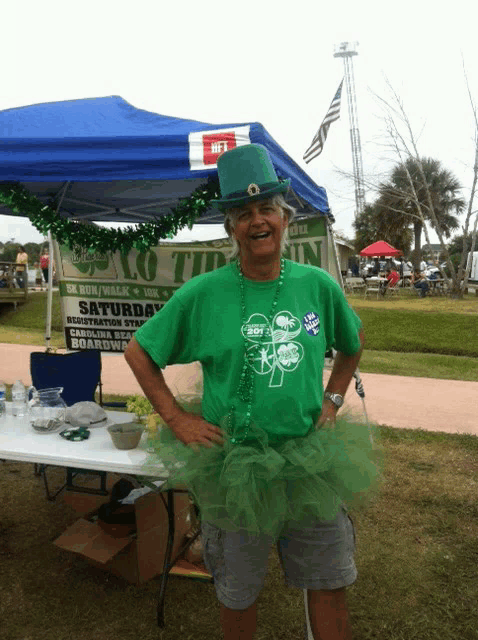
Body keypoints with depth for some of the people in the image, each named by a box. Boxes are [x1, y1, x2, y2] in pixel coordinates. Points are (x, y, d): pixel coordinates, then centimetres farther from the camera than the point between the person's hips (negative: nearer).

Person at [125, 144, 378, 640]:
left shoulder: (318, 285, -3)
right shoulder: (202, 293, -11)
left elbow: (353, 343, 16)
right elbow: (138, 351, -1)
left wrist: (333, 400, 7)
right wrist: (175, 418, -6)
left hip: (310, 463, 2)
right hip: (232, 466, -2)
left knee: (329, 584, 18)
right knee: (237, 594, 18)